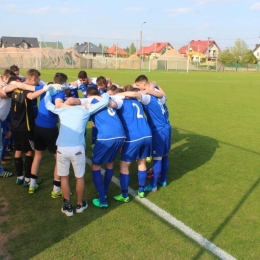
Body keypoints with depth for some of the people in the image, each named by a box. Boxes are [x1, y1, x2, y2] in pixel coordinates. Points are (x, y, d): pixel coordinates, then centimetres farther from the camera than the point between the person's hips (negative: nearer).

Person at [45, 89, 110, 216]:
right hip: (77, 148, -1)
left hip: (62, 148, 2)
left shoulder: (61, 110, 17)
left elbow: (48, 104, 34)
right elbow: (104, 102, 13)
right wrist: (105, 94, 35)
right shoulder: (85, 110, 12)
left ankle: (68, 207, 26)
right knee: (80, 177, 18)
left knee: (64, 177, 18)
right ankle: (80, 205, 34)